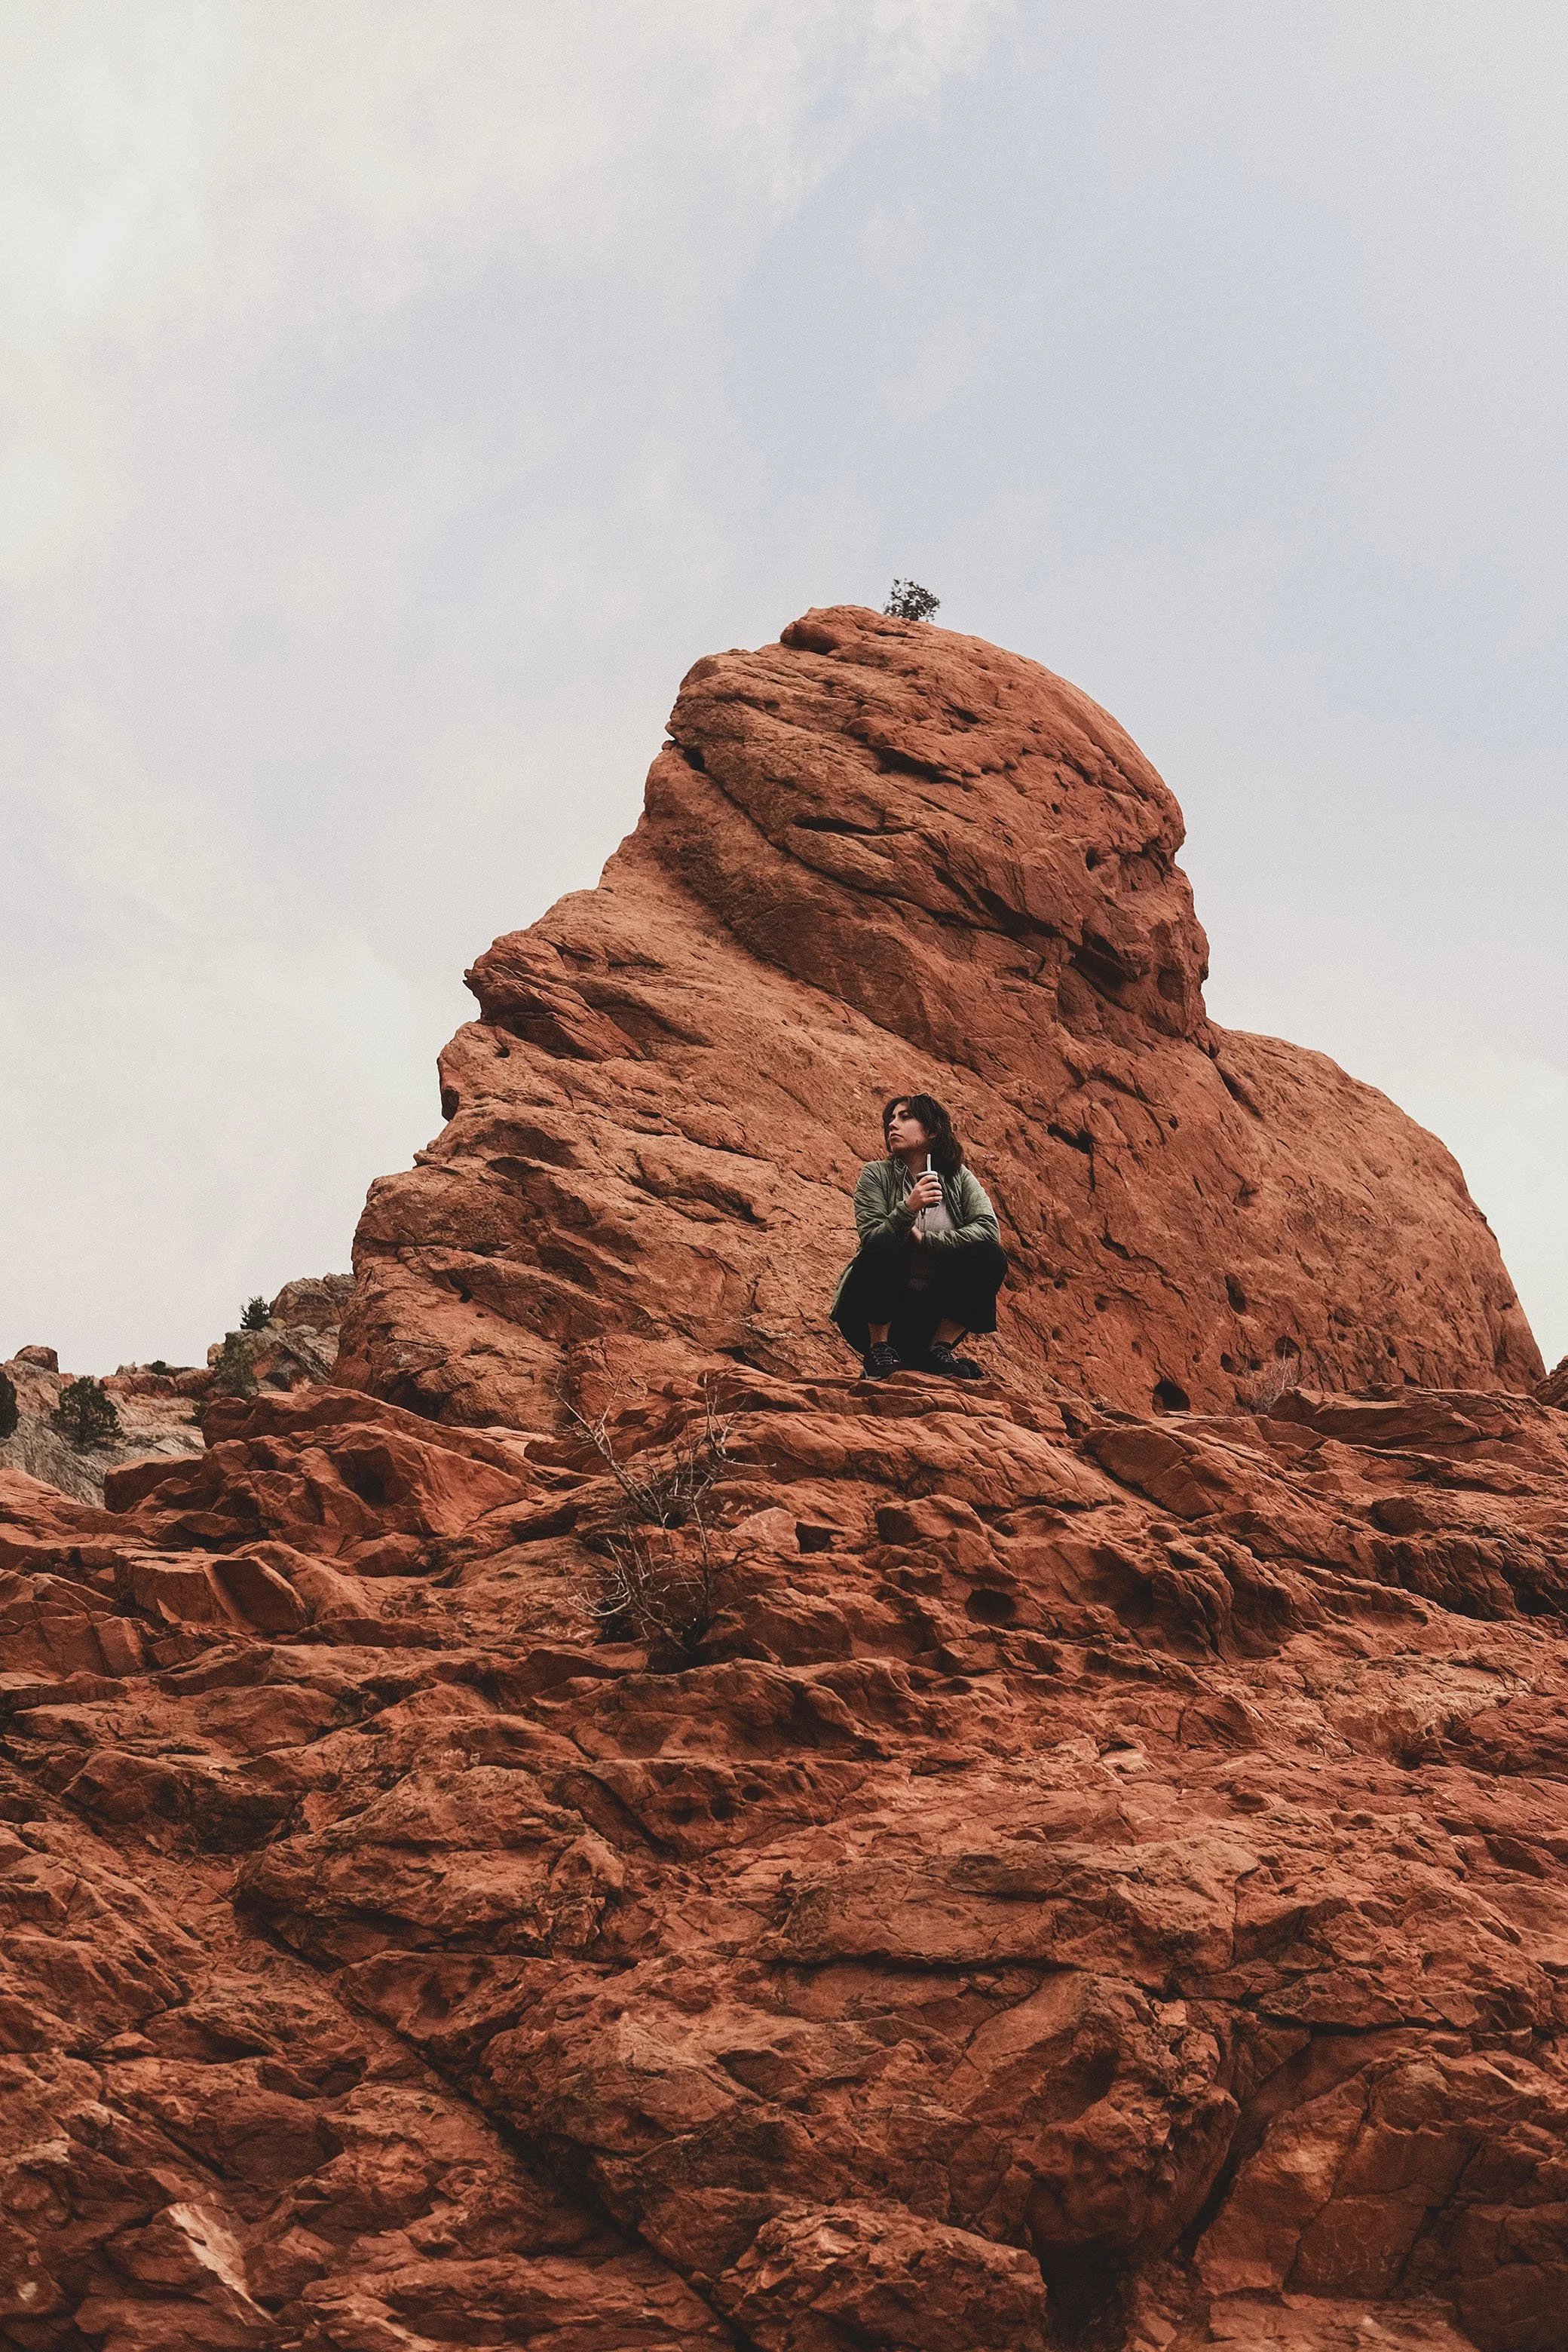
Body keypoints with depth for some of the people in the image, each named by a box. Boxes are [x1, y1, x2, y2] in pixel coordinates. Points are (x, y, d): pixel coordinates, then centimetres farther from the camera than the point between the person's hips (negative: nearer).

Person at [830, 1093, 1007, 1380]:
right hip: (872, 1317, -2)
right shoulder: (877, 1174, -3)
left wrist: (923, 1240, -19)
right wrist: (908, 1208, -33)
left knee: (991, 1256, -17)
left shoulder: (959, 1178, 3)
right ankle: (879, 1349, -15)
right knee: (886, 1245, -30)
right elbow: (871, 1239, -16)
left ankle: (939, 1348, -6)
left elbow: (989, 1229, -13)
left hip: (929, 1317, 2)